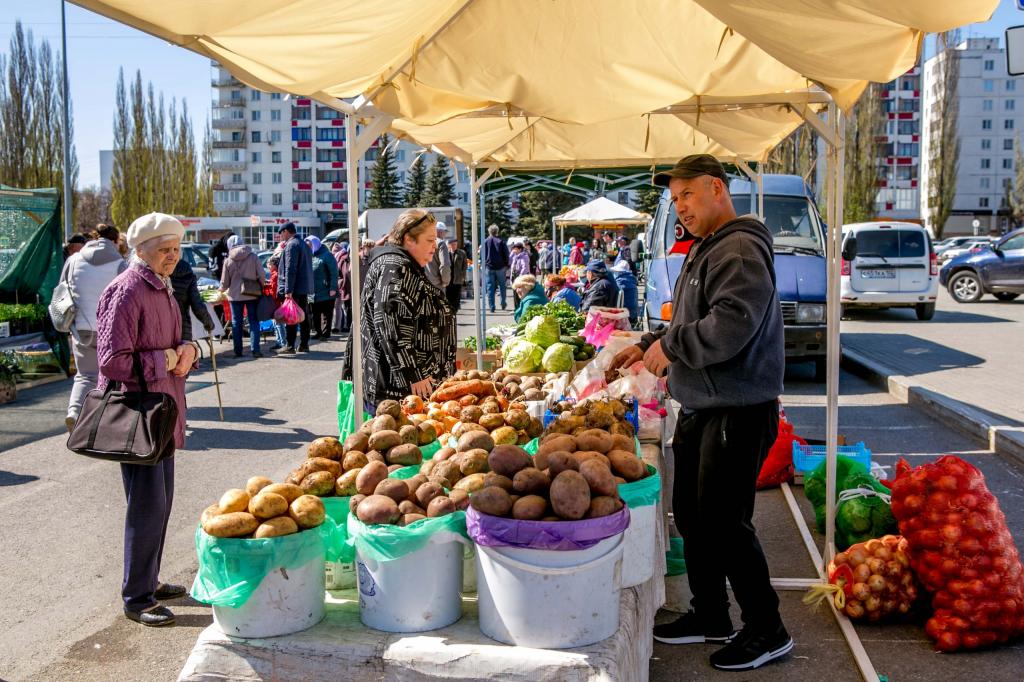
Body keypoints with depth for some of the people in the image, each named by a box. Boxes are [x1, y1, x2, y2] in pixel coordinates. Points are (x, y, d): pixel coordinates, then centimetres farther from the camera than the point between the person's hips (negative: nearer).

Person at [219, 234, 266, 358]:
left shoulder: (228, 261, -3)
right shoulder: (253, 257, -5)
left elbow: (224, 283, 2)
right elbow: (262, 276, -7)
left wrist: (222, 290, 24)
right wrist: (261, 289, 10)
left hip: (235, 295, 0)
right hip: (252, 295, 0)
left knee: (236, 323, 9)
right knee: (254, 321, 5)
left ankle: (238, 351, 9)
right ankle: (255, 349, -4)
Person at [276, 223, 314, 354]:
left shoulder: (291, 245, -12)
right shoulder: (304, 244, 18)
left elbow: (290, 269, -19)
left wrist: (288, 290, -21)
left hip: (294, 289, -9)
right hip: (305, 288, 9)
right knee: (304, 317, 11)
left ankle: (289, 346, -5)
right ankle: (304, 345, 14)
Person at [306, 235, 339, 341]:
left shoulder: (326, 255, -6)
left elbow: (334, 273, -12)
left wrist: (333, 288, -19)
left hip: (325, 292, -7)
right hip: (312, 292, 7)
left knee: (326, 314, -1)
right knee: (314, 314, 9)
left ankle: (325, 334, 3)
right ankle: (317, 332, 17)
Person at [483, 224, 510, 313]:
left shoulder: (485, 242, 0)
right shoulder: (501, 241, -3)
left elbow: (483, 255, 3)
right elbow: (506, 254, -2)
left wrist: (484, 265, 10)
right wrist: (507, 265, 6)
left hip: (489, 267, 0)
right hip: (500, 267, 0)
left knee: (490, 287, 3)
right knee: (502, 286, 15)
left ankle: (491, 307, -1)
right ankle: (503, 304, 21)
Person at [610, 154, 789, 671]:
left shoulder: (739, 249, -17)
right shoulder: (705, 250, 17)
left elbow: (732, 324, -30)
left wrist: (669, 346, -18)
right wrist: (648, 346, 12)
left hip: (737, 411, -11)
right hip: (700, 408, 11)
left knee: (725, 522, -4)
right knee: (691, 514, 16)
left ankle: (766, 630, 13)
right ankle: (710, 617, 31)